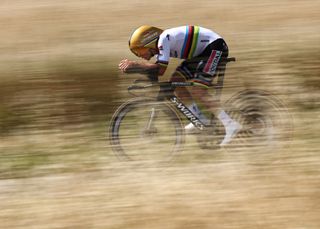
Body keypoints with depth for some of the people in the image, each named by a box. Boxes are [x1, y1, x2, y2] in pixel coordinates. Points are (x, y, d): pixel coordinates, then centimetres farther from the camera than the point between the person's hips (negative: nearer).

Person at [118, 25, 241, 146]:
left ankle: (230, 125, -23)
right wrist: (132, 65, -12)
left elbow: (160, 70, -25)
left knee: (196, 90, -20)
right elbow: (156, 67, 0)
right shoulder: (159, 44, 8)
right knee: (176, 80, 6)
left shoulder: (163, 39, -21)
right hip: (201, 52, 10)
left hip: (215, 46, -10)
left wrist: (134, 65, -20)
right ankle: (200, 119, 14)